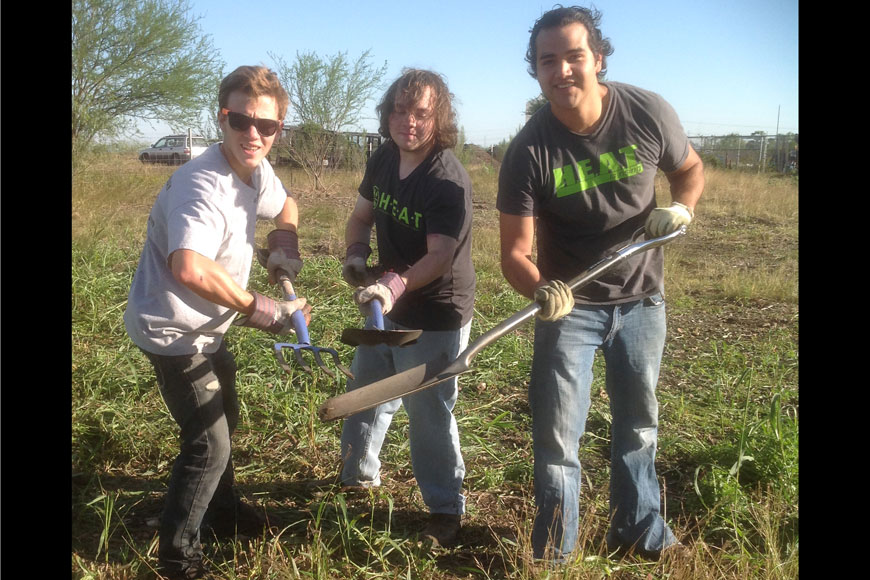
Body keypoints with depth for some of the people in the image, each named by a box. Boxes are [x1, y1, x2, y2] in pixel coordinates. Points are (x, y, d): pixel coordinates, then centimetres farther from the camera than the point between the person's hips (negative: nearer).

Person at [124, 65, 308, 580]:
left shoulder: (257, 172, -3)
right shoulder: (203, 185, -32)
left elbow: (285, 204, 21)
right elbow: (190, 268, -50)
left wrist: (285, 240, -1)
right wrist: (261, 309, -38)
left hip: (208, 326, 10)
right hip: (172, 330, -10)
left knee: (225, 420, 26)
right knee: (209, 443, -3)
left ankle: (223, 509, 51)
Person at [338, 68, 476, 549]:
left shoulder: (449, 180, -25)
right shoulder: (383, 159, -2)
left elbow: (440, 255, -33)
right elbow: (361, 216, 9)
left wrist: (396, 286, -49)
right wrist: (356, 256, -11)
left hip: (435, 319, -8)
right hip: (386, 306, 8)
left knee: (428, 414, 0)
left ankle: (445, 509, 20)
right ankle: (358, 478, 44)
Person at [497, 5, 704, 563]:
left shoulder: (650, 113, -13)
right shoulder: (529, 152, -19)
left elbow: (691, 168, 6)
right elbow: (515, 250, -19)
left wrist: (681, 209, -15)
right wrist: (539, 289, -40)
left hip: (641, 298, 3)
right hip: (570, 303, -2)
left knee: (640, 422, 16)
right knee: (557, 432, -1)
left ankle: (640, 530, 36)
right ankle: (554, 550, 18)